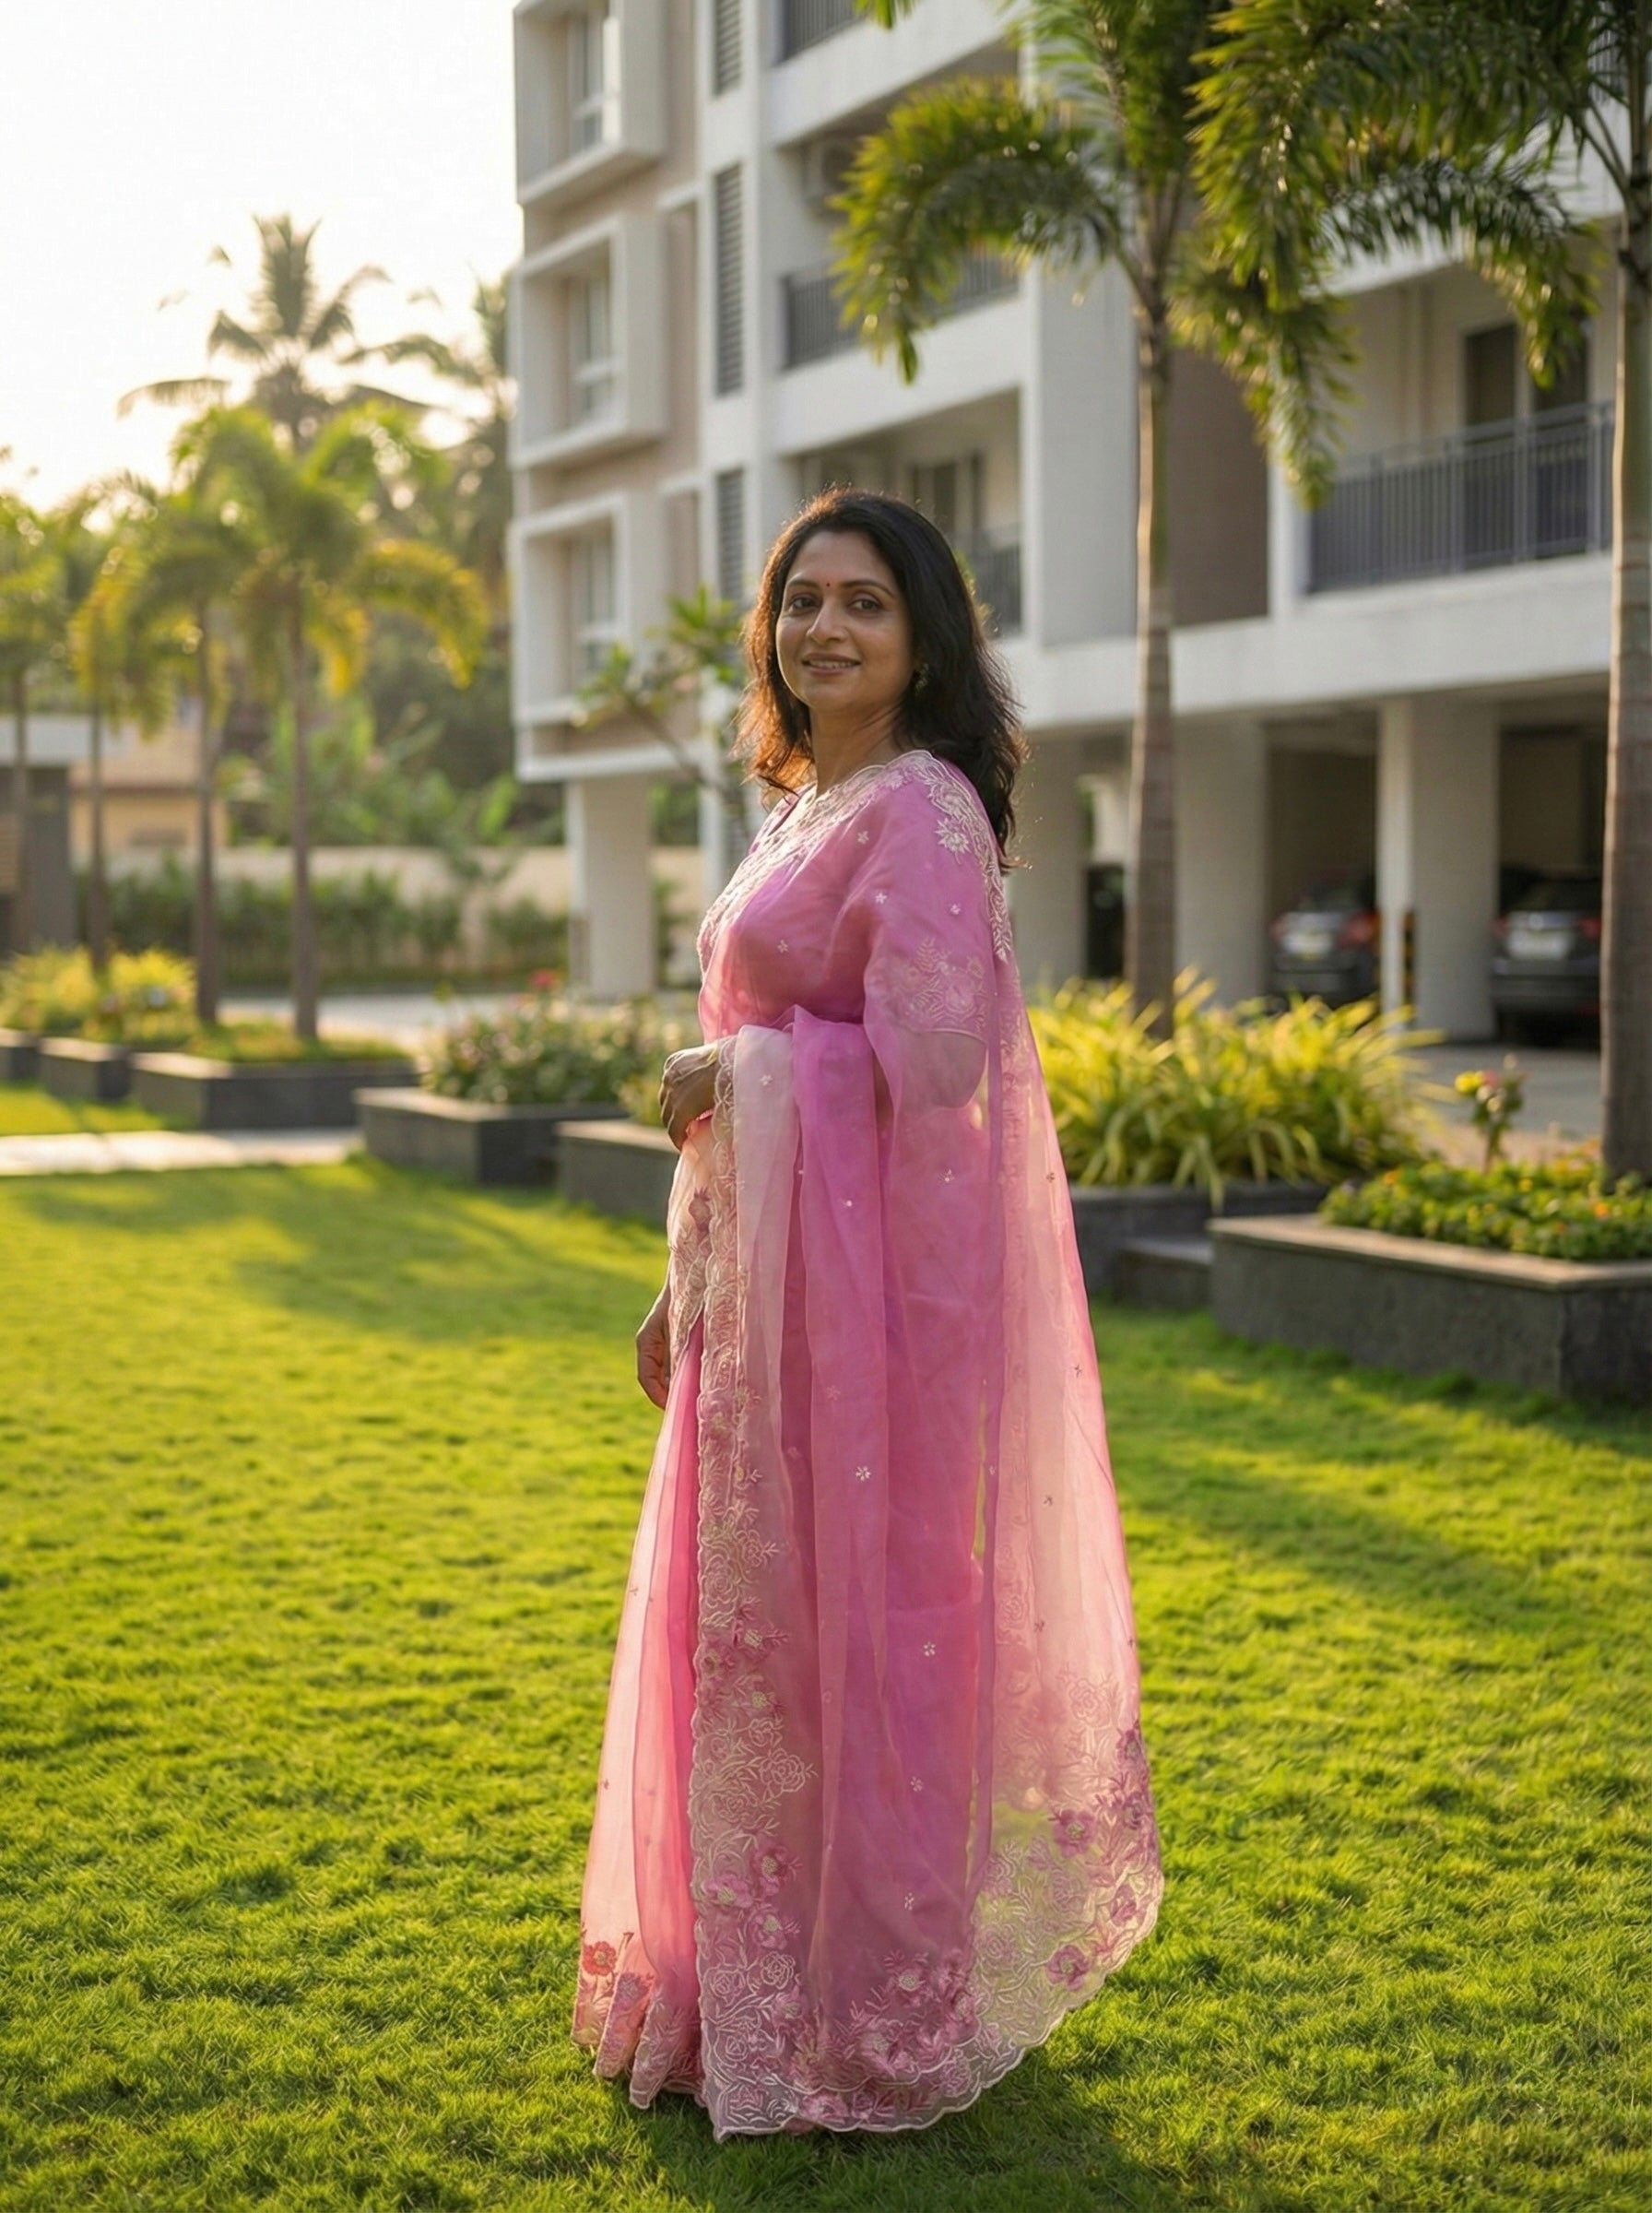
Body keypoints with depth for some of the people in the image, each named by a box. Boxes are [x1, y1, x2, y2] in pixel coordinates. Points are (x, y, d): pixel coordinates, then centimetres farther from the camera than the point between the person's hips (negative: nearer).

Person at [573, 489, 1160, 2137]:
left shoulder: (921, 809, -11)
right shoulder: (801, 811, 18)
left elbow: (927, 1055, -22)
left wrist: (735, 1074, -10)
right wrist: (690, 1283, 19)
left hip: (871, 1263, -9)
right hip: (767, 1273, 9)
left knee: (850, 1615, -1)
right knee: (751, 1619, 14)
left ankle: (874, 2018, 14)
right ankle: (756, 1989, 28)